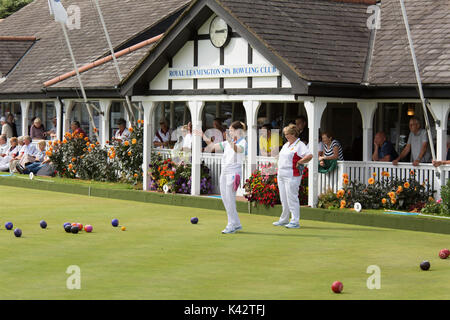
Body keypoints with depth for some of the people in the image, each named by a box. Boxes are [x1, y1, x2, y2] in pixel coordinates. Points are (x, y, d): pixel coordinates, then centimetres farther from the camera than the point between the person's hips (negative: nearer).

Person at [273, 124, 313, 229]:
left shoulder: (300, 145, -10)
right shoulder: (286, 144, 17)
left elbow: (309, 156, -24)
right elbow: (281, 156, 35)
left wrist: (299, 163, -16)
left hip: (292, 176, -9)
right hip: (281, 175, 9)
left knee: (292, 198, -9)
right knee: (283, 199, 14)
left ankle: (295, 221, -5)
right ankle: (284, 219, 24)